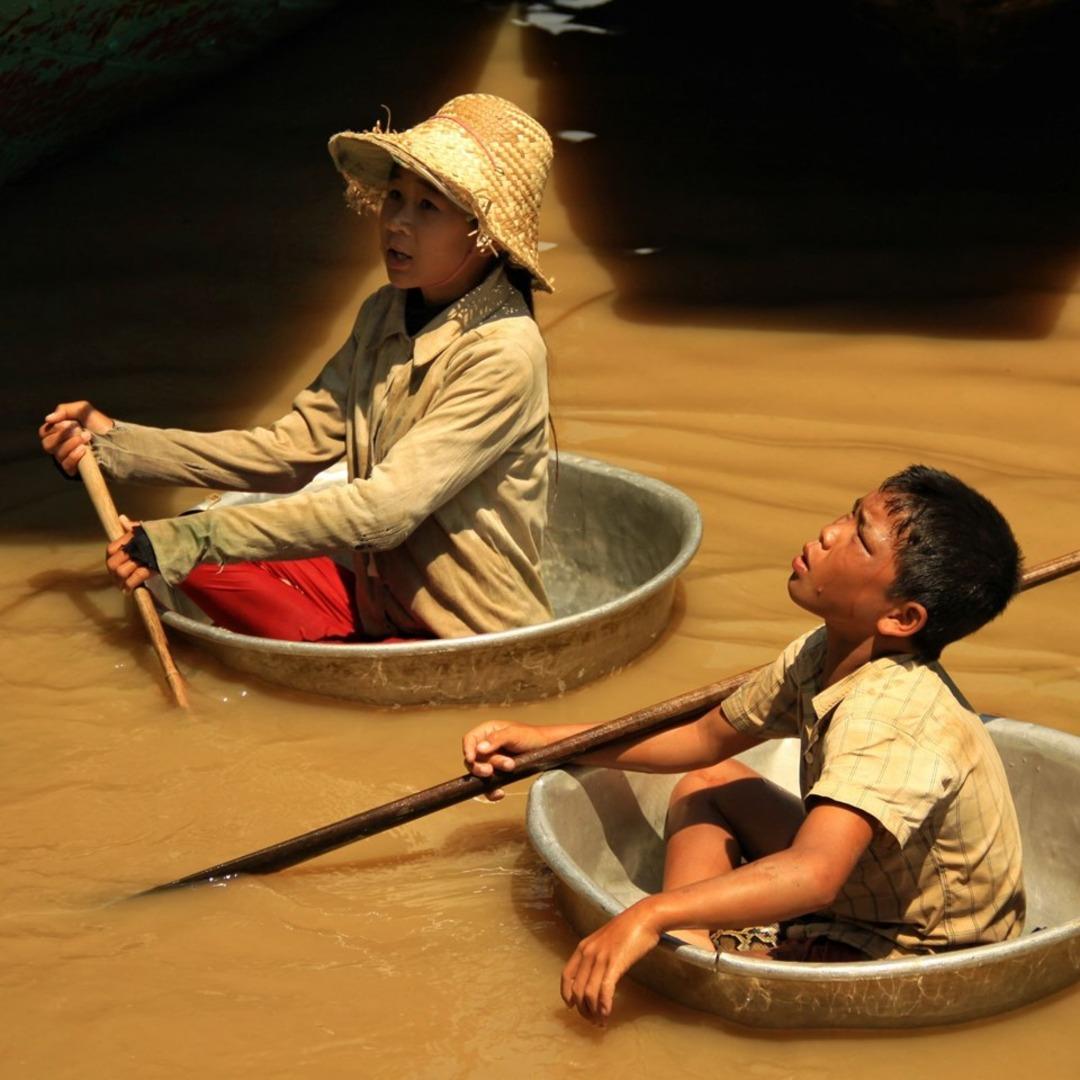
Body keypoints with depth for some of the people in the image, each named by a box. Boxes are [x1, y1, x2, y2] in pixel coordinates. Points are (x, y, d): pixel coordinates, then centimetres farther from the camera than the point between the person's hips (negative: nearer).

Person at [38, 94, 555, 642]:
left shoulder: (505, 354, -21)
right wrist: (116, 443, -5)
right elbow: (289, 450, 5)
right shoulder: (383, 317, 5)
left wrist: (196, 538, -31)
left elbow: (382, 510, -28)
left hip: (473, 647, -8)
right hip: (377, 607, 8)